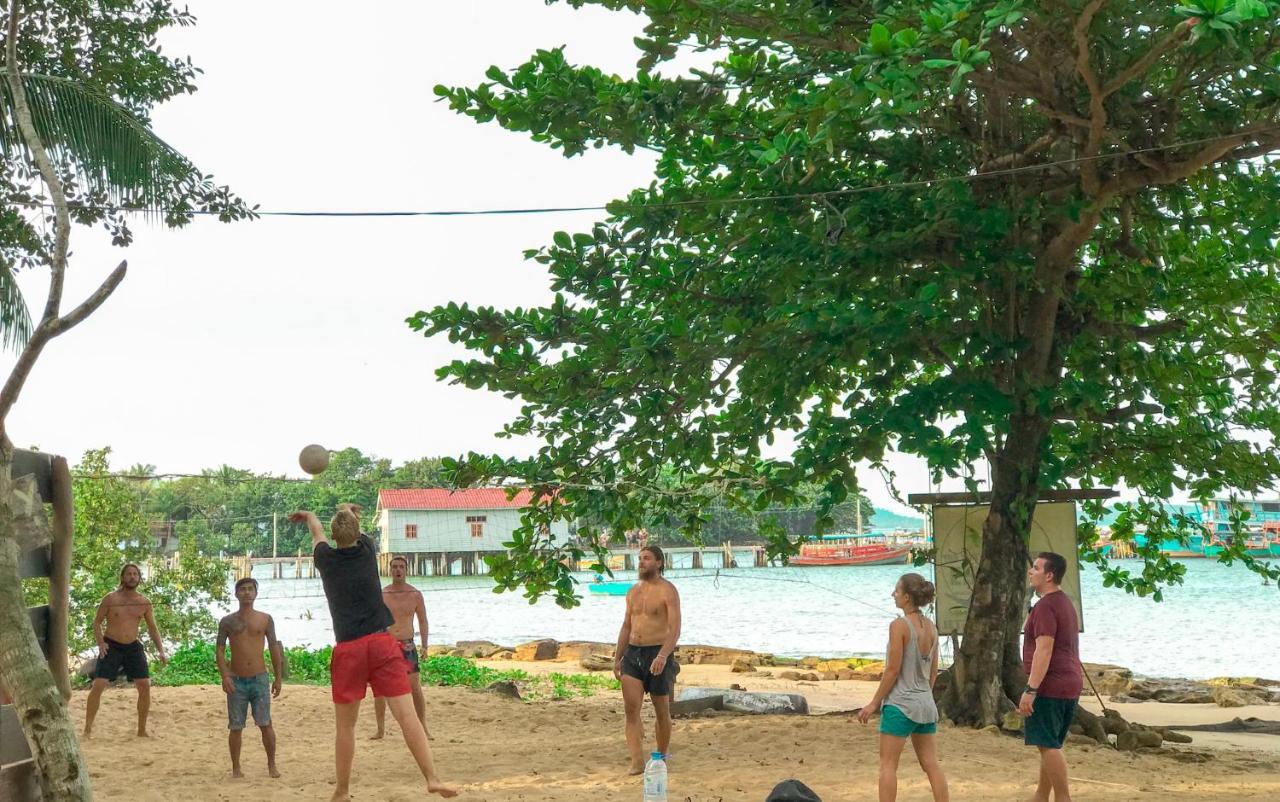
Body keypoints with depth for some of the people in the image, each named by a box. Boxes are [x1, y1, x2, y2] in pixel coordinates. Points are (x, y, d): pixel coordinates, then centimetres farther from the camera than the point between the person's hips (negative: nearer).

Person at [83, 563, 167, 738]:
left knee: (145, 685, -5)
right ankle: (88, 729, -3)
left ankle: (142, 730, 7)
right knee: (98, 685, -13)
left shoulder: (144, 603, 3)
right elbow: (97, 622, 0)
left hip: (133, 647, 3)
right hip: (111, 646, -3)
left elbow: (153, 628, 8)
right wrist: (100, 642, -16)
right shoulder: (111, 599, -5)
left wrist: (160, 650, -3)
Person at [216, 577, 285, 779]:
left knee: (265, 724, -1)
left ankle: (271, 764, 10)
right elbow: (220, 650, 1)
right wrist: (224, 675, -13)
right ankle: (236, 768, 13)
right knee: (235, 727, 3)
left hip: (259, 679, 0)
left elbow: (274, 648, 8)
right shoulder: (227, 622, 4)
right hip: (236, 681, 0)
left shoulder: (265, 619, 6)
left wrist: (278, 677, 5)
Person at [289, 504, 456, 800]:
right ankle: (432, 778, -19)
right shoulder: (366, 549, 8)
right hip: (382, 643, 0)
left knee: (346, 725, 11)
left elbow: (317, 534, 32)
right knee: (406, 714, -9)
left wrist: (309, 516, 55)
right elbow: (354, 533, 34)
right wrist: (348, 512, 56)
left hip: (347, 649, 0)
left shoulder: (326, 559, 8)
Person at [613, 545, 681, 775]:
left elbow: (675, 629, -16)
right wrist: (617, 658, 16)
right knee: (631, 708, -10)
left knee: (661, 711, 7)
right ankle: (637, 761, -14)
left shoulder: (668, 591, -7)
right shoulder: (633, 591, 13)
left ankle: (661, 758, 24)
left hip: (658, 654, -5)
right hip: (633, 653, 5)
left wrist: (663, 655, -30)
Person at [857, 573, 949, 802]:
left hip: (900, 704, -7)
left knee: (888, 765, 2)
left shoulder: (899, 625, -14)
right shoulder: (931, 627, 6)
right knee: (931, 765, 10)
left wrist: (874, 703, -7)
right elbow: (933, 672, 11)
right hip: (926, 704, 7)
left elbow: (893, 670, -14)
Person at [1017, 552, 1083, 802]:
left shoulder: (1045, 606, -15)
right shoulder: (1065, 603, 18)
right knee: (1050, 745, 15)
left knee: (1048, 745, -7)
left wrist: (1030, 690, -25)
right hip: (1070, 684, 10)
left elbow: (1044, 650, -23)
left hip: (1049, 686, -10)